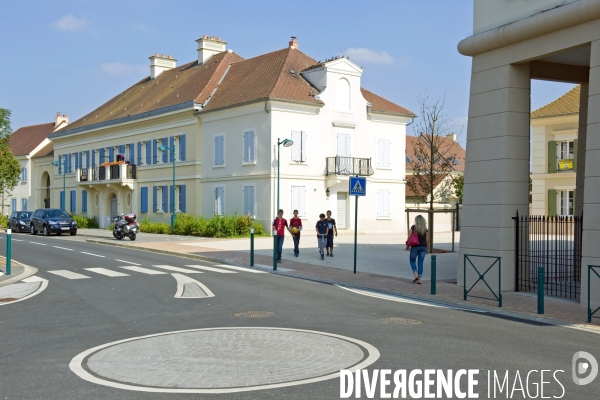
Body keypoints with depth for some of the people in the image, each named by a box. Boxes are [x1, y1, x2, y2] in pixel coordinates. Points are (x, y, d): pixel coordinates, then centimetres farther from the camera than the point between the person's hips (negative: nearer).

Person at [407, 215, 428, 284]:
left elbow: (409, 237, -8)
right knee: (420, 263, 7)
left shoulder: (413, 227, -7)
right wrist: (427, 249, 13)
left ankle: (416, 275, -5)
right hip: (423, 247, 3)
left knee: (412, 261, 14)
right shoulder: (425, 229, 2)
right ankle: (419, 279, 4)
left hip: (415, 246, -3)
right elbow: (427, 239, 4)